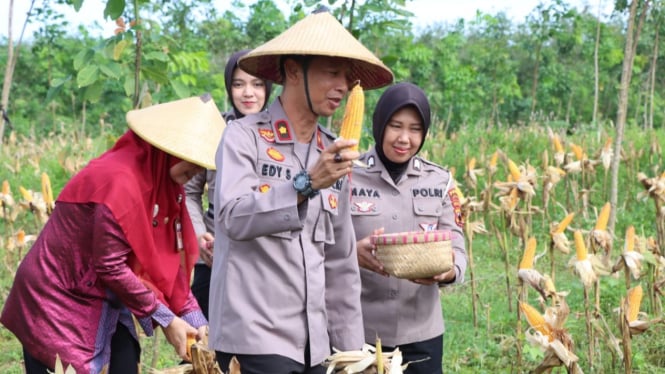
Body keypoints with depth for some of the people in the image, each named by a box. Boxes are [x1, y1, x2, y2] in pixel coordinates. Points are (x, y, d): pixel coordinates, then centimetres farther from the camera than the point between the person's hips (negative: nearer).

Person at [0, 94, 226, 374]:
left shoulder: (161, 182, 2)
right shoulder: (119, 181, -25)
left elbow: (168, 261, 5)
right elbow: (111, 267, -24)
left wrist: (194, 318, -3)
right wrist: (165, 319, -17)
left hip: (102, 302, 9)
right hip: (56, 300, -9)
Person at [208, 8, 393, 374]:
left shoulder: (334, 155, 12)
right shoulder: (244, 136, -4)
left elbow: (341, 261, 14)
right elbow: (234, 217, -18)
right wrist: (306, 184, -26)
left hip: (313, 343, 6)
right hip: (254, 338, -6)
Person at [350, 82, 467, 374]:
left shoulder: (440, 182, 7)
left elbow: (457, 248, 4)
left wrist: (448, 270, -20)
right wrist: (353, 252, -25)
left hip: (421, 332, 2)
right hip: (357, 331, -2)